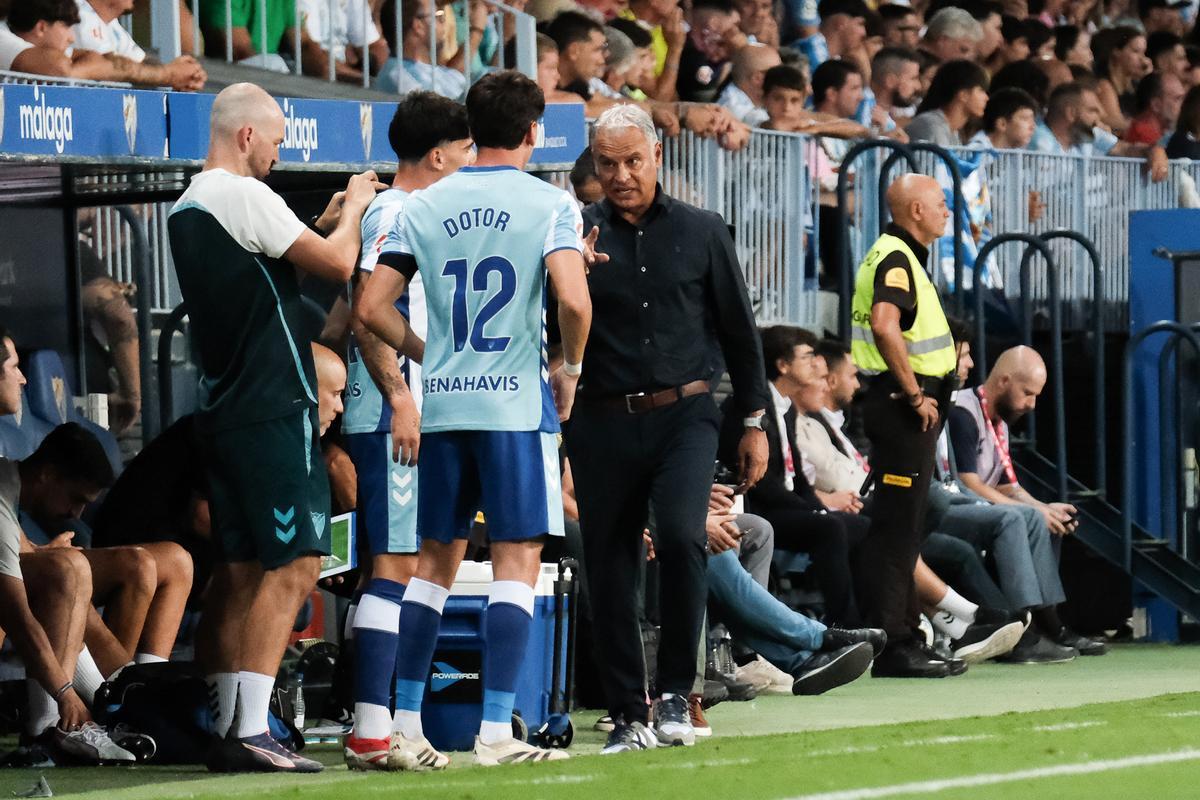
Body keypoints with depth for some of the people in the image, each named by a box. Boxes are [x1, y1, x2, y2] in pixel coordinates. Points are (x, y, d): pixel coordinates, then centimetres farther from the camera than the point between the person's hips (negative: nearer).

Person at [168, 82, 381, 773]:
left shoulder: (187, 207, 16)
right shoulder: (245, 196, -13)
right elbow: (338, 265, -14)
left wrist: (331, 218, 22)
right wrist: (354, 210, 4)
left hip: (226, 407, 10)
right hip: (275, 407, -10)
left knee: (240, 570, 11)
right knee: (293, 564, -9)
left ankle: (228, 729, 12)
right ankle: (251, 732, -15)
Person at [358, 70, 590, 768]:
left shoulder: (425, 206, 8)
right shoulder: (549, 204, -4)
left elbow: (373, 306, 6)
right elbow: (573, 298, -19)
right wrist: (571, 368, -2)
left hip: (441, 403, 4)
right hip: (516, 402, -4)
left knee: (438, 558, 12)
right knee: (517, 559, -1)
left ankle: (407, 723, 11)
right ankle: (497, 731, -7)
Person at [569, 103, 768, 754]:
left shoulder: (701, 231, 8)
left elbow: (738, 329, 14)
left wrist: (754, 421, 12)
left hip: (683, 414, -1)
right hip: (603, 424, 1)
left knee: (681, 537, -21)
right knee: (609, 571, 2)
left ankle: (674, 694, -8)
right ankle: (627, 717, 13)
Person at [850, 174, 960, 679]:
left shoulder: (898, 256, 20)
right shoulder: (896, 259, -14)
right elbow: (885, 325, -30)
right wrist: (914, 394, -23)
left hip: (906, 406, 11)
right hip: (902, 405, -11)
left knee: (903, 525, 13)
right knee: (896, 527, -10)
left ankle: (900, 639, 18)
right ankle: (891, 644, -10)